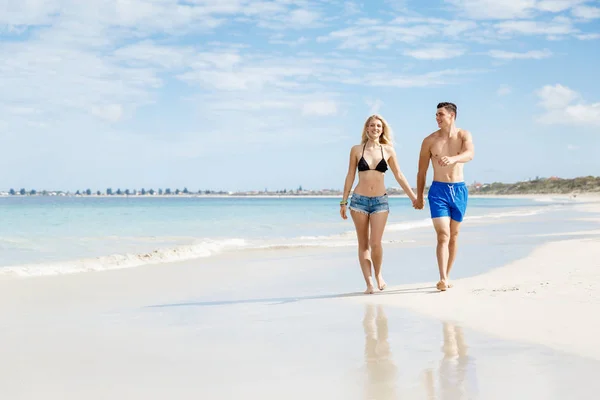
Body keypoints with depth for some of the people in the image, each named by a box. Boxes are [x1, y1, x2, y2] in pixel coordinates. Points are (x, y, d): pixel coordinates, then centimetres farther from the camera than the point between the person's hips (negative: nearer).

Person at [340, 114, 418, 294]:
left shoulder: (388, 150, 3)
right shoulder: (356, 150, 3)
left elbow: (399, 176, 9)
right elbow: (350, 176, 8)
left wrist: (413, 196, 7)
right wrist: (344, 201, 8)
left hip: (380, 201, 0)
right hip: (359, 200, 1)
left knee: (375, 243, -10)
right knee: (363, 244, 3)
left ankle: (378, 274, 17)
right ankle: (369, 283, 8)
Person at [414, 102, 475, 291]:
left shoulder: (463, 135, 0)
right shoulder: (430, 140, 1)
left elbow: (470, 154, -22)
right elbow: (422, 171, 8)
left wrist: (452, 159, -43)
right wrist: (419, 197, 10)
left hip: (459, 190, 2)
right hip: (438, 190, -1)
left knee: (453, 236, 10)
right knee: (443, 235, -13)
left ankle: (447, 276, 21)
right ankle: (443, 279, -18)